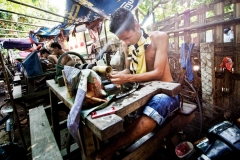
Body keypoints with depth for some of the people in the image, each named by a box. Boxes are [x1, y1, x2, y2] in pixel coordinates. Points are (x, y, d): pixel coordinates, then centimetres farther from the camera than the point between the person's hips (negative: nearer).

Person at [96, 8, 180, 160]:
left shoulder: (159, 37, -11)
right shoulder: (127, 45, 4)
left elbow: (158, 73, -18)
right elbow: (129, 70, 11)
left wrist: (127, 78, -28)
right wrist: (117, 75, -13)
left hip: (165, 91, -6)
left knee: (152, 110, -37)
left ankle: (111, 147, -30)